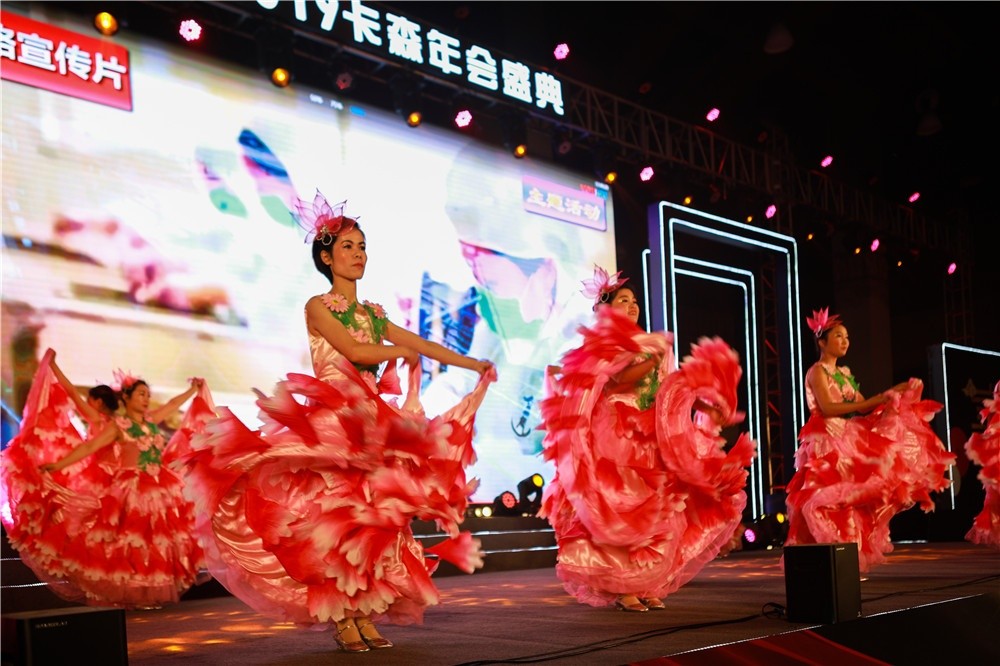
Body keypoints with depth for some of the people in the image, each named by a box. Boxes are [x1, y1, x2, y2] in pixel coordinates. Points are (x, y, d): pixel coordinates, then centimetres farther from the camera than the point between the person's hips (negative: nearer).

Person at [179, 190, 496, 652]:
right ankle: (342, 620, -5)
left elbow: (423, 345, 12)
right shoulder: (318, 307, 0)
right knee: (336, 515, -9)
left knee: (372, 518, 2)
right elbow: (354, 351, -12)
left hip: (372, 425, 6)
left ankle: (365, 615, 6)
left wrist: (475, 365, 4)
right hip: (331, 422, -6)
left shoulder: (373, 314, 17)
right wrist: (403, 352, 2)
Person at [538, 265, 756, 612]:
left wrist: (701, 402, -2)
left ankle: (646, 585, 7)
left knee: (658, 513, 1)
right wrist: (654, 357, -14)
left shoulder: (654, 345, 20)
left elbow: (668, 391, 12)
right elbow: (620, 381, -15)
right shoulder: (600, 345, 2)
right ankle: (619, 587, -3)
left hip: (652, 439, 6)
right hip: (616, 437, -6)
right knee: (622, 513, -9)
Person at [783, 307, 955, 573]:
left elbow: (862, 407, 13)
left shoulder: (844, 373, 19)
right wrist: (874, 401, -19)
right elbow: (827, 408, -18)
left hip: (850, 442, 8)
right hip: (829, 443, -8)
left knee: (851, 504, 4)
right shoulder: (817, 371, -5)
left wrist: (893, 392, 4)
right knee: (835, 503, -13)